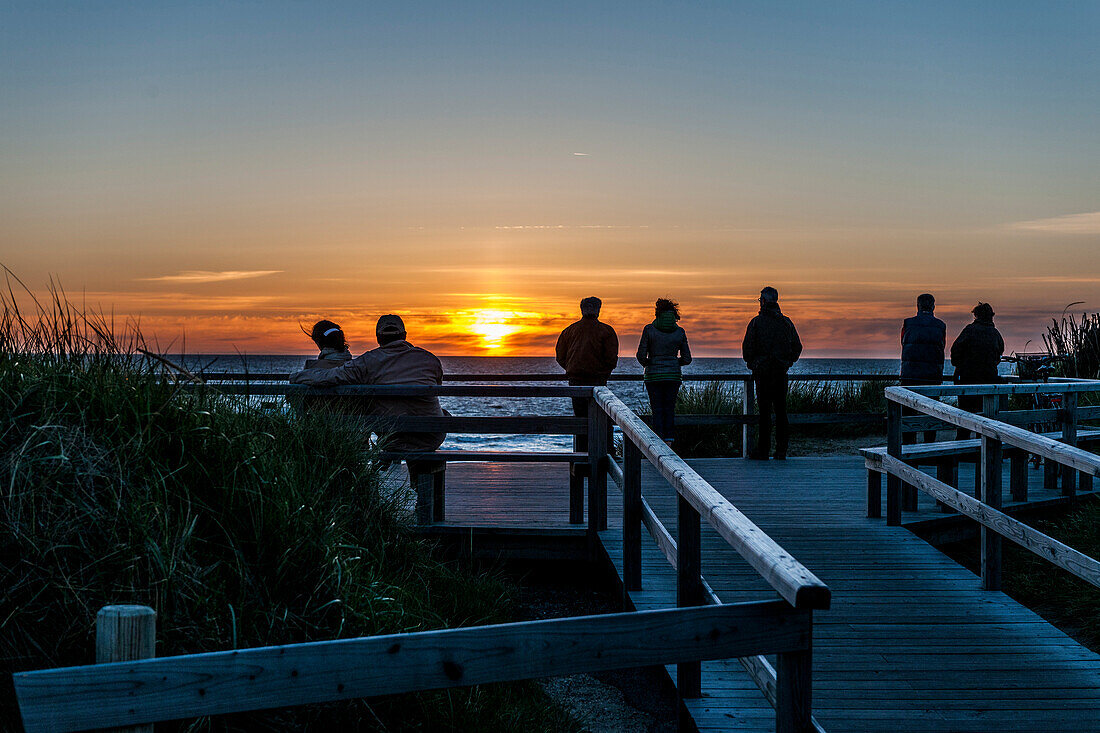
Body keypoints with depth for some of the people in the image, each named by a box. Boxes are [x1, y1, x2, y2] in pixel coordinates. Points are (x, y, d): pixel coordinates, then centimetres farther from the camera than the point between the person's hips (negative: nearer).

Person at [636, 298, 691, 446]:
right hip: (673, 374, 2)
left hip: (653, 374, -2)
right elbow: (687, 359, 2)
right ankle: (669, 441, 3)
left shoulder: (649, 329, -6)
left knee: (657, 410, 3)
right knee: (670, 409, 9)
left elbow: (641, 355, -8)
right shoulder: (680, 332, 0)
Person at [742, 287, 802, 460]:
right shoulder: (786, 322, 6)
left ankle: (763, 450, -1)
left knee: (764, 411, -2)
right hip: (781, 373, 3)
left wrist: (751, 364, 10)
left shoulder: (756, 322, -5)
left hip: (762, 372, -3)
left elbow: (747, 348, -7)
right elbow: (797, 347, 8)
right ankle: (781, 450, 7)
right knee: (781, 411, 7)